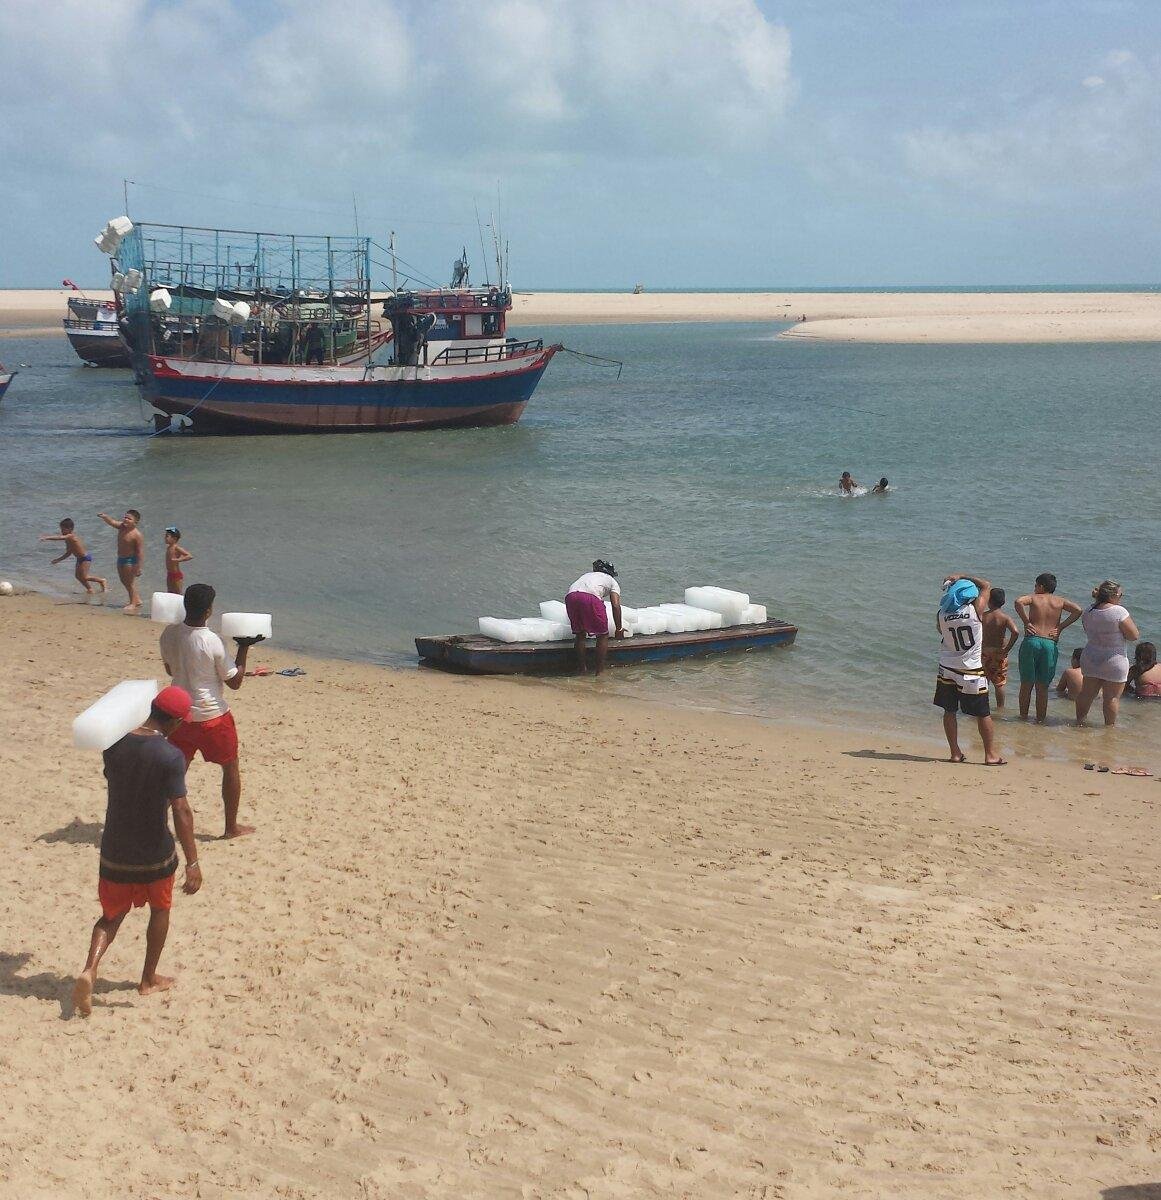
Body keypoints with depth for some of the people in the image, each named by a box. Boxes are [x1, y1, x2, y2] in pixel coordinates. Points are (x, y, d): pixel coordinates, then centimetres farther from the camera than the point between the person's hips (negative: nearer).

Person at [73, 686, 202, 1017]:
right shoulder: (171, 757, -21)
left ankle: (89, 970, -6)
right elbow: (180, 810, -26)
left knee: (112, 915, 19)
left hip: (114, 852, 3)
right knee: (160, 910, 23)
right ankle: (149, 979, 33)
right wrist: (192, 863, -26)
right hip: (155, 854, -3)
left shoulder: (114, 745, -6)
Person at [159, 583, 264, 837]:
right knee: (230, 768, 15)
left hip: (181, 714, 4)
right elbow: (234, 682, -11)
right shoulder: (212, 642, -22)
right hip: (213, 716, -4)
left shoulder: (169, 634, -8)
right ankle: (232, 827, 23)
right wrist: (244, 648, -5)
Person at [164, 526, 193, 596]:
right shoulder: (168, 547, 4)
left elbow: (190, 556, -29)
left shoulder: (176, 548, -21)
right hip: (169, 574, 9)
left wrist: (178, 560, -37)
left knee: (178, 594, 1)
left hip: (177, 575, -9)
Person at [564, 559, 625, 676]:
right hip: (591, 597, -4)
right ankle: (600, 671, 13)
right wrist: (619, 629, 21)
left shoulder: (587, 575, 41)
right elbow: (616, 605, 15)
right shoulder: (612, 581, 28)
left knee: (579, 634, 20)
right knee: (603, 635, 12)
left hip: (570, 596, 4)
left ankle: (583, 669, 23)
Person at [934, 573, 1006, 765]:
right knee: (983, 715, 6)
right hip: (971, 672, -3)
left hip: (947, 670, 3)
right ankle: (990, 755, 8)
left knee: (949, 712, 12)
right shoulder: (975, 610, -12)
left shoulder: (942, 614, -6)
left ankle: (955, 752, 14)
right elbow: (986, 585, 3)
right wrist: (963, 577, 9)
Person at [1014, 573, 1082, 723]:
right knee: (1042, 687, 10)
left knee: (1026, 684, 9)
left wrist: (1026, 622, -8)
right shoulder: (1060, 601, 9)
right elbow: (1077, 610, -3)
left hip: (1032, 641, -2)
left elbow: (1019, 602, -16)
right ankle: (1040, 719, 13)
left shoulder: (1034, 598, 3)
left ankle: (1023, 716, 13)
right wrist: (1060, 627, 1)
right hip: (1051, 644, 2)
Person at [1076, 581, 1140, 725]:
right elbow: (1134, 636, -15)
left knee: (1087, 693, 18)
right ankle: (1110, 726, 12)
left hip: (1090, 659, 6)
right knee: (1112, 697, 5)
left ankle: (1079, 721, 30)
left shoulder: (1089, 611, 0)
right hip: (1114, 662, -6)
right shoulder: (1119, 612, -21)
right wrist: (1129, 620, -1)